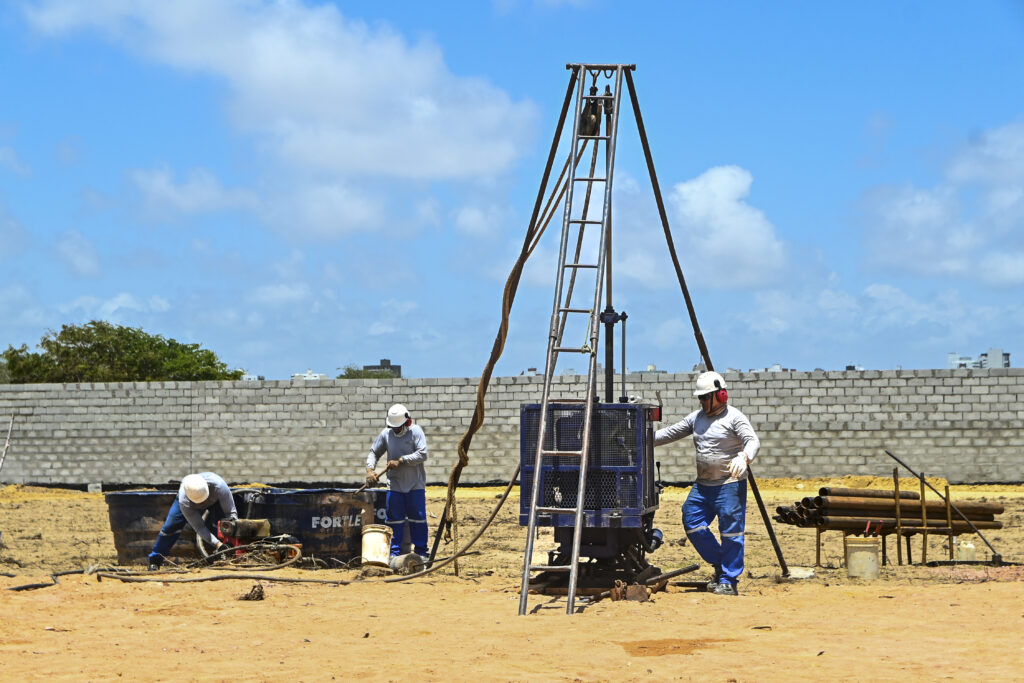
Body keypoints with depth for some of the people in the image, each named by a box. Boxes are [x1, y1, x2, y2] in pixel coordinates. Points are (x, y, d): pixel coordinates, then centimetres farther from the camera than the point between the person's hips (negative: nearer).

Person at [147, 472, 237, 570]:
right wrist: (218, 544, -50)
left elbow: (230, 512, -36)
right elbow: (199, 527, -39)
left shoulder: (219, 486, -46)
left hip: (214, 499, 0)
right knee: (170, 527, -8)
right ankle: (155, 560, 7)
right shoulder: (184, 501, -43)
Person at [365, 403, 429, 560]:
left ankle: (421, 552, 13)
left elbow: (422, 454, -16)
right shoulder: (386, 433, 2)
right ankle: (394, 553, 9)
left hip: (415, 484, -2)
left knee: (418, 519, 2)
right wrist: (370, 470, -8)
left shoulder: (415, 431, -7)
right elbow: (373, 453, 10)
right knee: (394, 519, 2)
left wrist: (400, 461, -19)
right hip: (394, 485, 2)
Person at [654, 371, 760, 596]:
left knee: (731, 532, -6)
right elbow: (670, 433, 18)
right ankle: (720, 564, 18)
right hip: (702, 485, 8)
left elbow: (753, 441, -20)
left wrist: (743, 457, -41)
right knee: (691, 522, 4)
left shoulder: (734, 418, -8)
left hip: (730, 485, -8)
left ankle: (728, 581, 1)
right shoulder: (696, 418, 13)